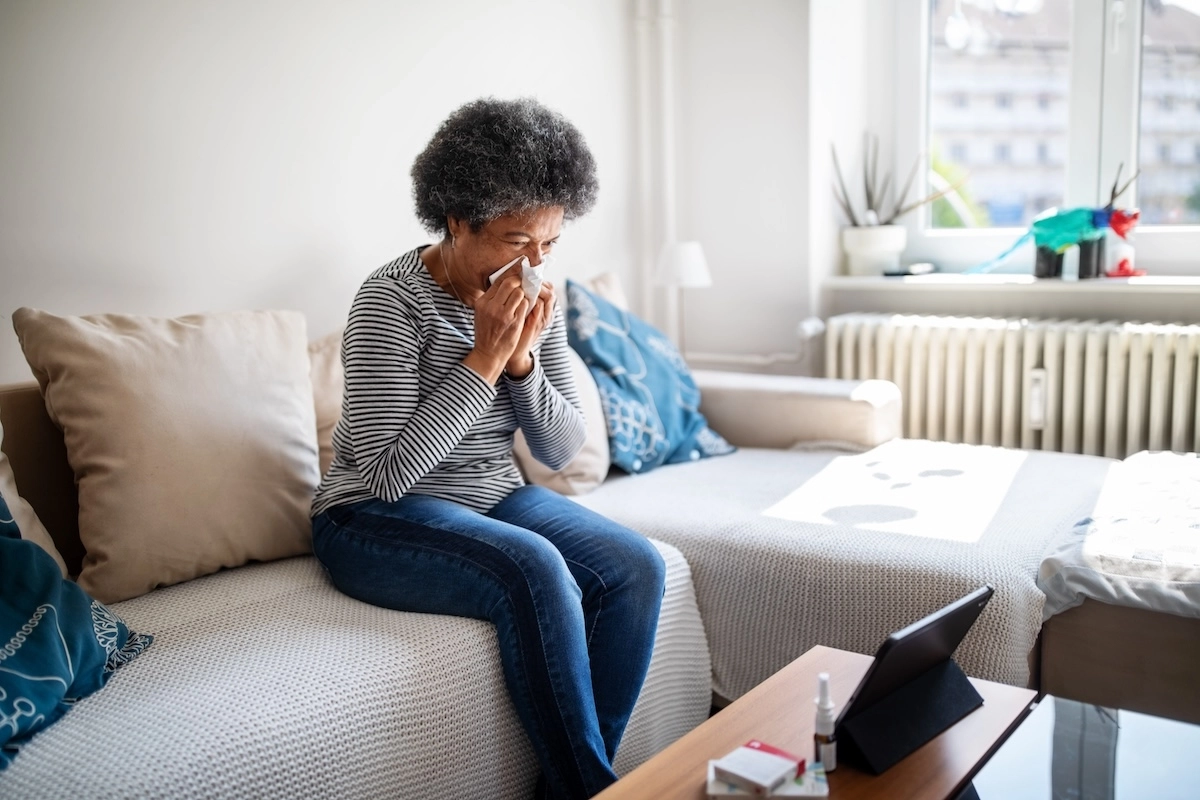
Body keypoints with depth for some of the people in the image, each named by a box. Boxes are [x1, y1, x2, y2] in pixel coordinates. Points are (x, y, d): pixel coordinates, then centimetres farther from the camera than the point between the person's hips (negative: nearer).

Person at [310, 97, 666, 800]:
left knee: (637, 567, -16)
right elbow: (388, 474, -23)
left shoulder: (536, 303, 1)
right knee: (535, 569, -32)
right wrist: (484, 360, -25)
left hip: (494, 499, 6)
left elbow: (562, 449, 0)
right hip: (377, 521, -6)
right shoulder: (392, 302, -18)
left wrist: (521, 359, -17)